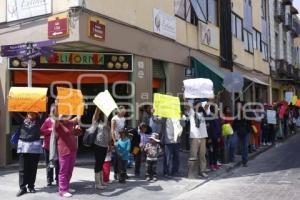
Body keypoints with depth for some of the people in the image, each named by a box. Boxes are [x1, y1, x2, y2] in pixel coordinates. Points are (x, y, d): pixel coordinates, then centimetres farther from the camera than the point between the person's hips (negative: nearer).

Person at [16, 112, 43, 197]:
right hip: (23, 145, 1)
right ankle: (22, 187, 5)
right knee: (22, 168, 1)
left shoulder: (38, 122, 4)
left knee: (33, 168, 6)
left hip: (35, 146, -1)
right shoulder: (23, 120, 9)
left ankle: (31, 186, 18)